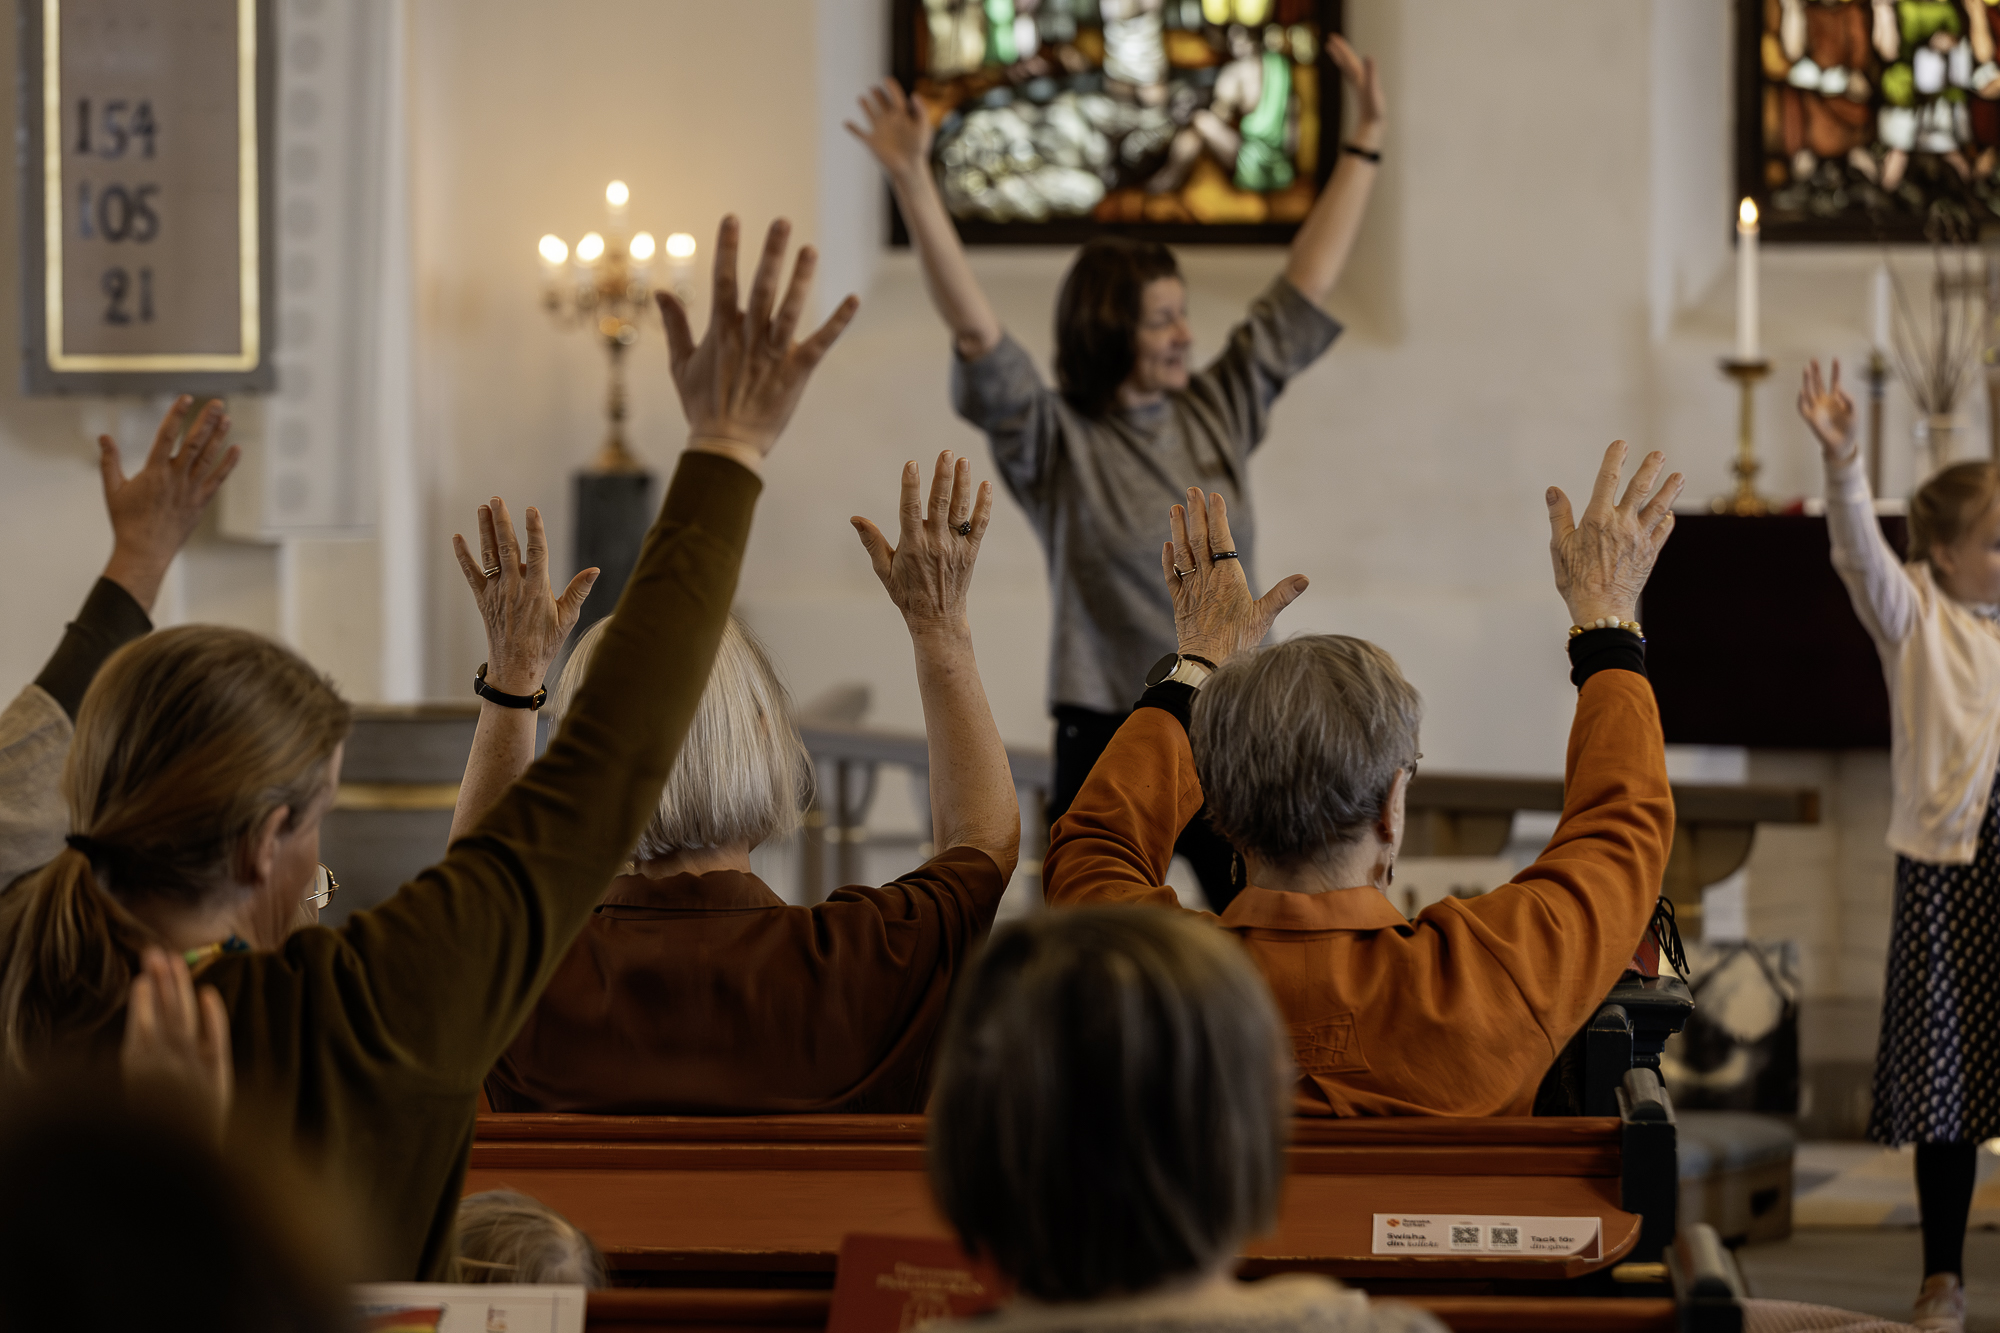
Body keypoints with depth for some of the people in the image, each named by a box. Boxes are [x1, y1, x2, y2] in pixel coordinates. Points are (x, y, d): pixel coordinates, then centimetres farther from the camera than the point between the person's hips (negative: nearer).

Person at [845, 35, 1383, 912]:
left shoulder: (1218, 411, 9)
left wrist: (1366, 141, 14)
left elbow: (1306, 287, 14)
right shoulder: (1054, 443, -5)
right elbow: (974, 329, -17)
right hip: (1112, 748, -4)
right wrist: (912, 183, -27)